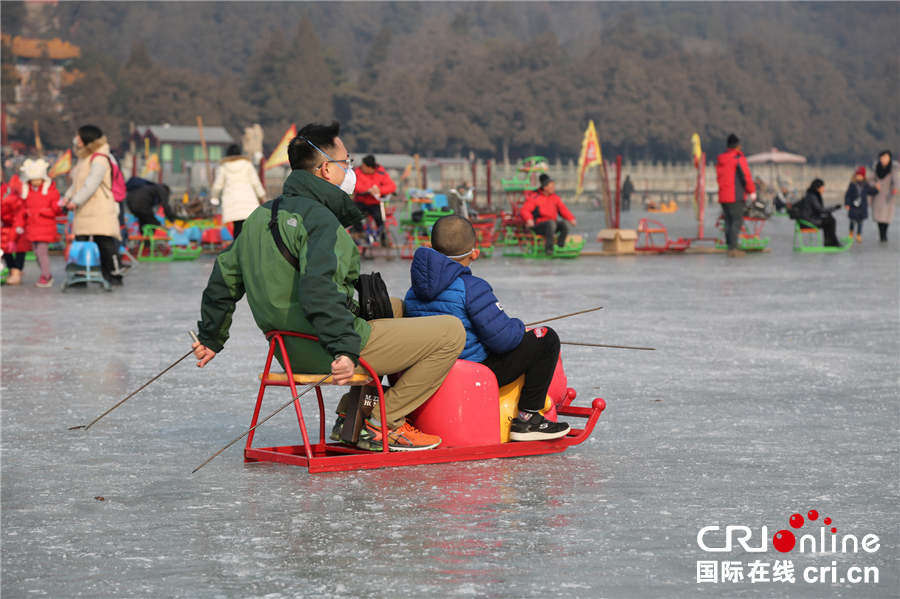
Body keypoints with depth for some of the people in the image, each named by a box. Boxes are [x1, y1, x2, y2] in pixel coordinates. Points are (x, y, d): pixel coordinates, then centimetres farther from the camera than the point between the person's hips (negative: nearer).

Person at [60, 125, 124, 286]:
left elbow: (91, 184, -21)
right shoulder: (84, 158, 19)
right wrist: (67, 197, 7)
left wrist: (76, 201, -24)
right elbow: (77, 182, 22)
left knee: (106, 244, -7)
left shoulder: (100, 159, -12)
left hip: (100, 211, -9)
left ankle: (115, 275, -1)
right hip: (84, 212, 9)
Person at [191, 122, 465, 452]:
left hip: (289, 350, 10)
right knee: (451, 332, -7)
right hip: (320, 350, -10)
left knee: (399, 308, 33)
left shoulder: (262, 215, 12)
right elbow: (318, 290, -32)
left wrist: (211, 337, 30)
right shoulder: (318, 219, -17)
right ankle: (383, 425, -2)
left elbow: (225, 276, 20)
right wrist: (344, 349, -38)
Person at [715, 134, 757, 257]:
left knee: (728, 221, 11)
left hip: (723, 195, 8)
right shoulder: (739, 159, -10)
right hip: (735, 196, -8)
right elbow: (746, 176, -11)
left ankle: (730, 246, 12)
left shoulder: (720, 159, 14)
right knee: (737, 220, -8)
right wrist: (752, 191, 2)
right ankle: (733, 248, -16)